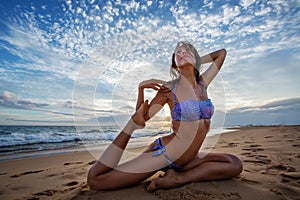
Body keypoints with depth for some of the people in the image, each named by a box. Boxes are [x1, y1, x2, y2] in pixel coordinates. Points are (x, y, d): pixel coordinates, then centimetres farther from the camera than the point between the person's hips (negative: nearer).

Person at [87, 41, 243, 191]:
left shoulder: (203, 83, 5)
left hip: (186, 159, 6)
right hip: (163, 154, -5)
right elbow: (141, 120, -4)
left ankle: (178, 178, -7)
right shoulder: (169, 88, -9)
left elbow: (222, 52, 19)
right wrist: (141, 88, -14)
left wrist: (196, 62, 13)